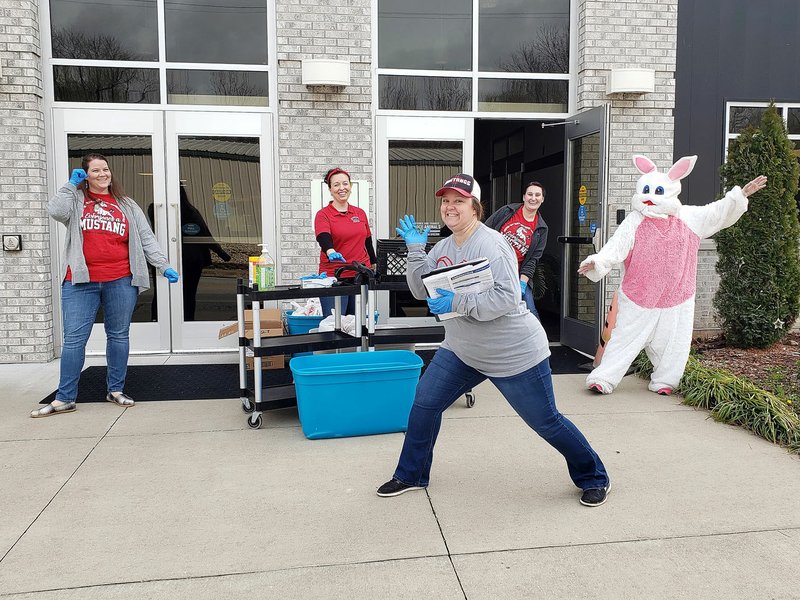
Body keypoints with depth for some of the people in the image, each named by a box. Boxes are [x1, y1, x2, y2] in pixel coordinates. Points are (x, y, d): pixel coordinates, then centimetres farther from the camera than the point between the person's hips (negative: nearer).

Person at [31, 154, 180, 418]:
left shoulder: (127, 206, 14)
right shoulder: (76, 199, 10)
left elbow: (147, 239, 9)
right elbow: (56, 211, -12)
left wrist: (164, 266, 0)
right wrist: (71, 184, -3)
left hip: (121, 282, 2)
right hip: (81, 282, -1)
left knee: (118, 336, 8)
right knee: (74, 339, -1)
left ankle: (116, 390, 20)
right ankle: (64, 398, 6)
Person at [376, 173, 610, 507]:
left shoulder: (490, 245, -22)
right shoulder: (444, 247, 5)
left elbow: (508, 298, -30)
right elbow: (421, 290, 4)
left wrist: (457, 303, -33)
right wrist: (415, 249, -7)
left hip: (514, 353, -7)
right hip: (462, 350, 7)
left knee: (546, 422, 4)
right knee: (424, 403, 3)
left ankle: (593, 478, 27)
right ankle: (411, 476, 22)